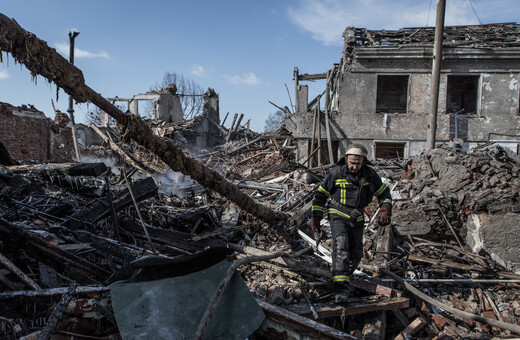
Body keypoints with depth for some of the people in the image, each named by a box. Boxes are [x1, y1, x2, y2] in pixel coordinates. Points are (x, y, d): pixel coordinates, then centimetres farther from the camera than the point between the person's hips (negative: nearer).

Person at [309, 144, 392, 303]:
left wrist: (385, 211, -2)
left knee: (356, 254, 10)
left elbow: (384, 193, 12)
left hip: (357, 218, 4)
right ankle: (341, 286, -24)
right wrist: (316, 217, -4)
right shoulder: (336, 173, -11)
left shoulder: (370, 174, -3)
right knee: (341, 247, -23)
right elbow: (320, 194, -2)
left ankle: (345, 277, 36)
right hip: (338, 215, -4)